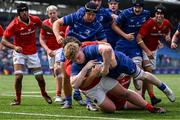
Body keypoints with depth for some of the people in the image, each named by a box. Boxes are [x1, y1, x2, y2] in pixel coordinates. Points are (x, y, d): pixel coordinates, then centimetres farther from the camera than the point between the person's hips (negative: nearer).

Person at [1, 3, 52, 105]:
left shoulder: (35, 20, -10)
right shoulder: (14, 25, -20)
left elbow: (44, 27, 13)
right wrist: (14, 47, -36)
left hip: (33, 53, 3)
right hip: (19, 53, -3)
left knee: (40, 77, 6)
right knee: (18, 76, -17)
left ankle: (44, 93, 36)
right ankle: (18, 99, 2)